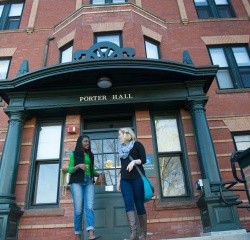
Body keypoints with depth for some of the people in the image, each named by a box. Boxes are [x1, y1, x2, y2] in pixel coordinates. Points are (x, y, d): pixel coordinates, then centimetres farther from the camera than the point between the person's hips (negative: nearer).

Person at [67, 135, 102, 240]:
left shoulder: (90, 155, 19)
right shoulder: (74, 154, 8)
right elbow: (70, 170, 2)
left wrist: (99, 174, 5)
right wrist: (78, 166, -16)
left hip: (89, 182, 3)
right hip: (77, 182, -3)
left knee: (89, 207, -12)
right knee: (78, 209, -5)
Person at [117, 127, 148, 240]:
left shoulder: (137, 144, 5)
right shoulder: (122, 149, 23)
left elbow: (143, 159, -3)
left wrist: (134, 161, -21)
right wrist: (119, 180, 20)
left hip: (137, 178, -5)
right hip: (125, 179, 5)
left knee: (139, 204, -5)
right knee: (128, 204, -12)